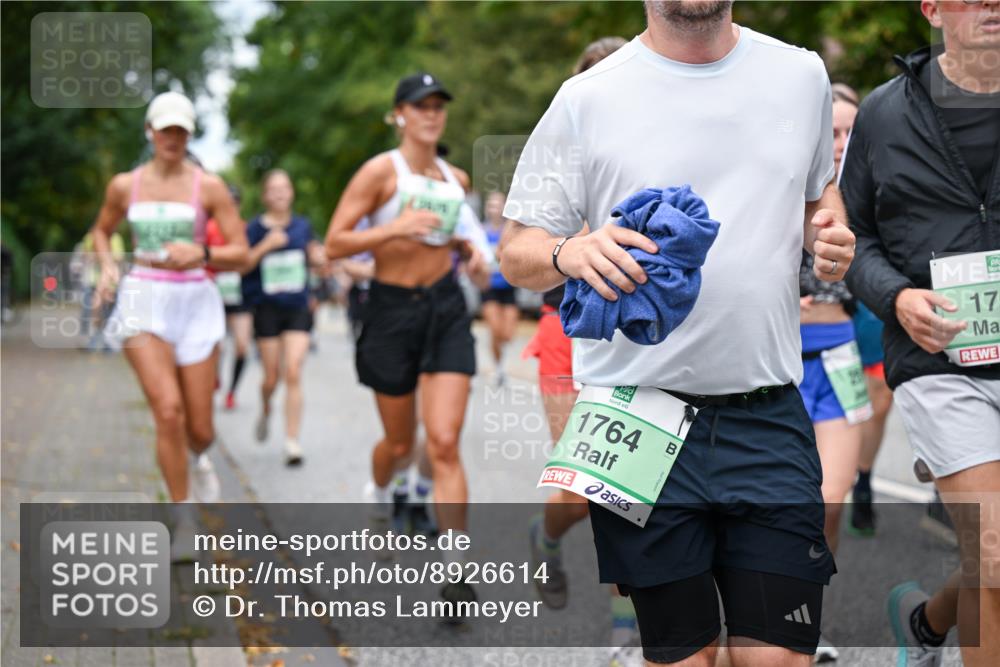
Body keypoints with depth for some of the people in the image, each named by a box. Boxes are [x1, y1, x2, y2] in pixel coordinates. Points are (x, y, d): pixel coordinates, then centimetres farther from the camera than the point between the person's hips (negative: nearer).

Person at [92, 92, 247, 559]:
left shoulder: (208, 187, 0)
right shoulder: (124, 186, 5)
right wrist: (107, 266, 4)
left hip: (194, 302, 0)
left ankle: (197, 458, 43)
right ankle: (184, 521, -5)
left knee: (199, 429, 2)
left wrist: (201, 254, -20)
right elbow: (102, 231, 24)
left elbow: (241, 254, -1)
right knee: (168, 409, -19)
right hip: (143, 300, 0)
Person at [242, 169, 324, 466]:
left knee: (293, 374, -11)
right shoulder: (256, 227, -2)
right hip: (267, 308, -1)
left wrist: (320, 257, -3)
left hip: (298, 309, 1)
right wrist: (266, 246, -19)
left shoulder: (303, 225, 6)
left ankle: (292, 442, -9)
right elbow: (242, 266, -7)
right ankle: (265, 411, 41)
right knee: (272, 377, 6)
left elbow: (314, 257, 19)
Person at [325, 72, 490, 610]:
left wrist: (467, 250, 7)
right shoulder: (381, 170, -8)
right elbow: (334, 244, -12)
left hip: (446, 309, 3)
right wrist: (394, 229, -26)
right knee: (400, 443, 11)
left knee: (444, 444, -9)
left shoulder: (456, 178, 9)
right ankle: (378, 495, 48)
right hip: (393, 309, -3)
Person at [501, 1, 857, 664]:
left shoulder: (802, 75, 10)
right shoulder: (586, 98, 1)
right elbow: (517, 251, 4)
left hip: (769, 417, 2)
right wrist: (570, 253, -20)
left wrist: (833, 237, 4)